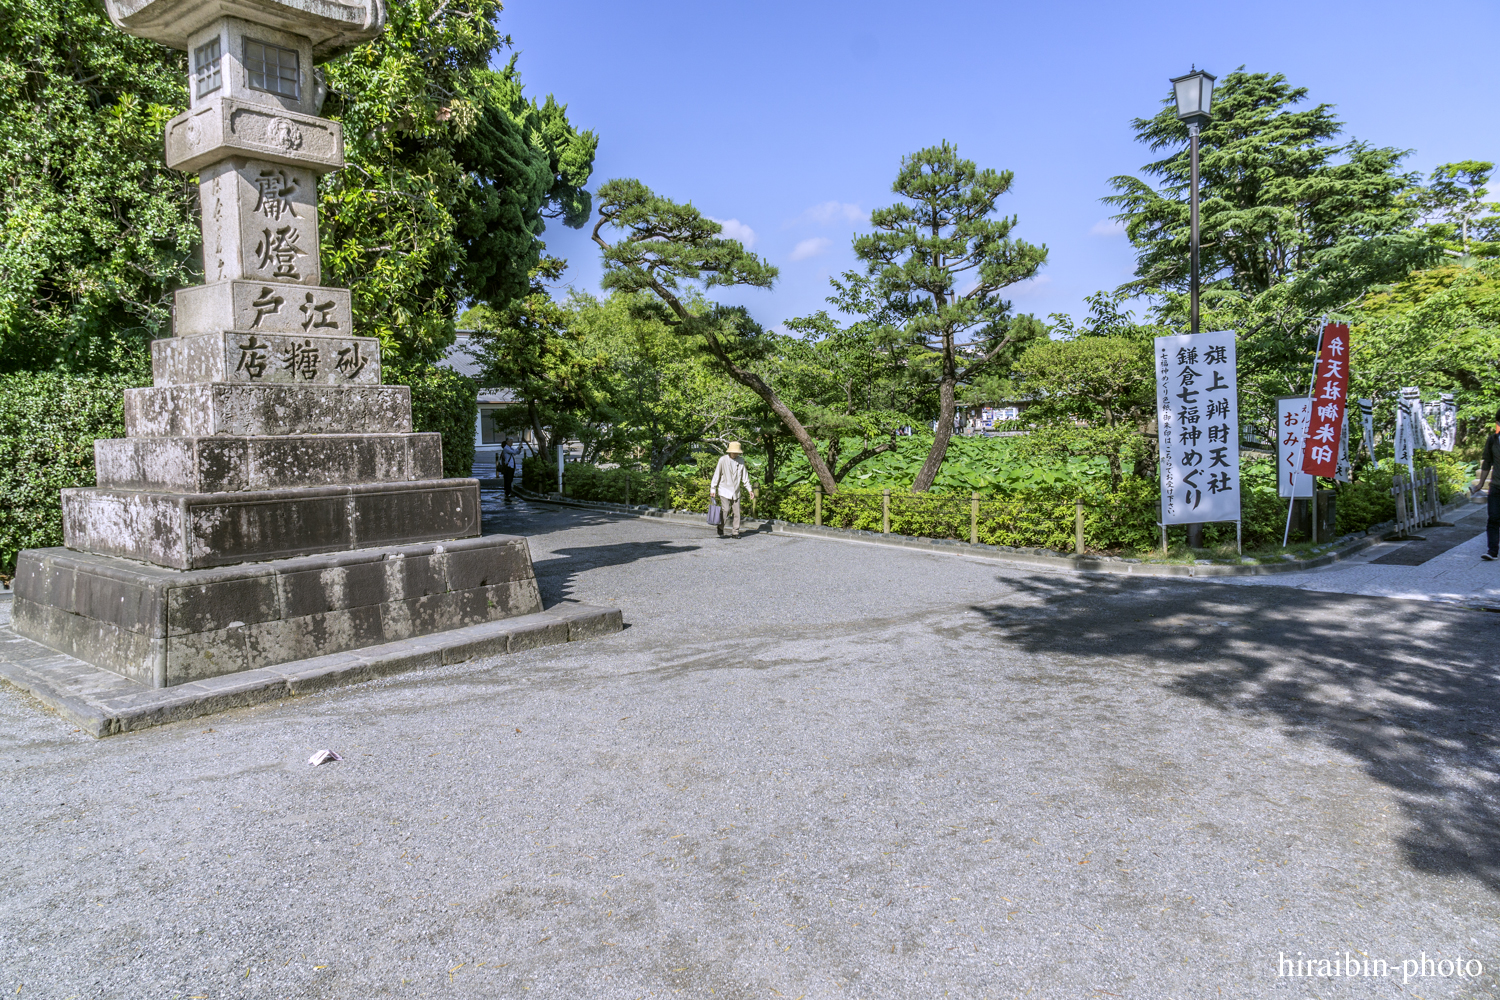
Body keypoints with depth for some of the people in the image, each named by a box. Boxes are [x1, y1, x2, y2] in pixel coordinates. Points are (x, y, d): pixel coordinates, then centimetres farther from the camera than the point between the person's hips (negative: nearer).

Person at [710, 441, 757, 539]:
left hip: (736, 491, 4)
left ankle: (736, 532, 11)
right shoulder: (723, 460, -7)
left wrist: (750, 489, 7)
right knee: (725, 511, -11)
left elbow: (745, 476, 11)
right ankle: (720, 526, 14)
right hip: (724, 490, -4)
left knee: (737, 512, 0)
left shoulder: (741, 460, 4)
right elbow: (717, 475, -3)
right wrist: (713, 489, -3)